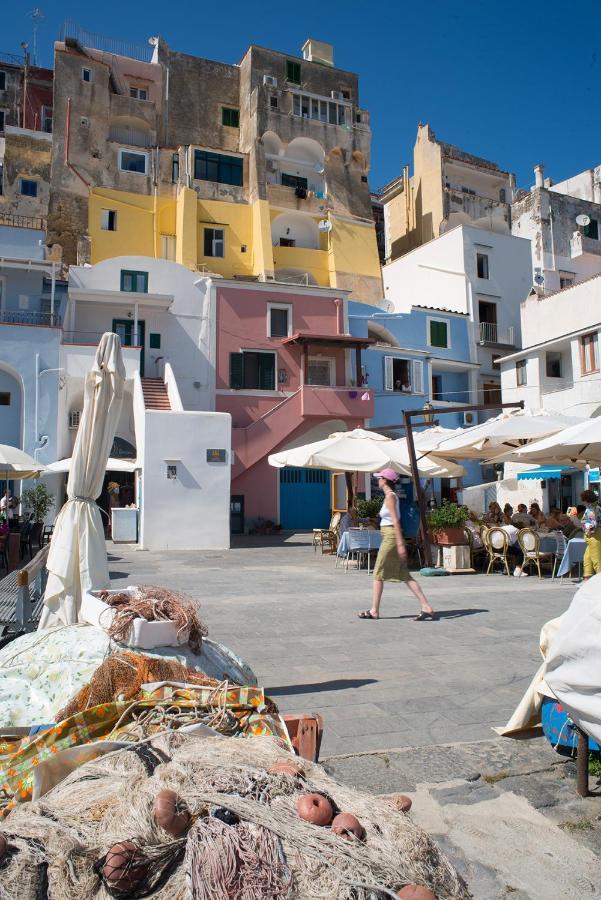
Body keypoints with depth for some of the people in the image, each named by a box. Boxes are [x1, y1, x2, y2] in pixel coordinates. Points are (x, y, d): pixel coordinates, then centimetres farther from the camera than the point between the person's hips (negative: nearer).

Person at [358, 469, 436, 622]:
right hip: (390, 537, 9)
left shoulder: (390, 496, -12)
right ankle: (427, 607, 3)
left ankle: (374, 611, 10)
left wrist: (400, 544, -23)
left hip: (391, 537, -9)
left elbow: (395, 521, -19)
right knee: (405, 575, 6)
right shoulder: (391, 496, 15)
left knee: (378, 574, 1)